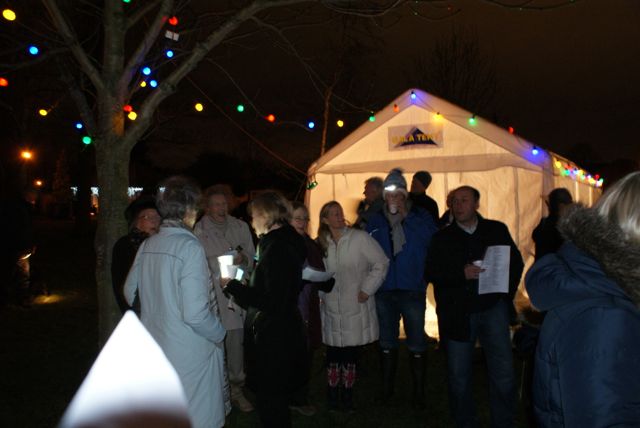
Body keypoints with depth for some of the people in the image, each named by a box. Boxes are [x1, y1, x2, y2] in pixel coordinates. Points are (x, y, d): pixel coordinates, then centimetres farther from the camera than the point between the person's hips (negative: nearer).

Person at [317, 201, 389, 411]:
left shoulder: (360, 238, -8)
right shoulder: (322, 244, 5)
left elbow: (381, 263, -8)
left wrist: (367, 289, -8)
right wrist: (320, 294, 5)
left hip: (357, 308, -2)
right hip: (332, 309, 2)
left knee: (351, 352, 7)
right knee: (333, 352, 7)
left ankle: (347, 393, 23)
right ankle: (333, 393, 22)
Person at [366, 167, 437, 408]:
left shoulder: (420, 215, 1)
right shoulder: (375, 220, 5)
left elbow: (431, 238, -15)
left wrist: (406, 215, -15)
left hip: (412, 290, -2)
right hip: (384, 290, 2)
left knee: (416, 344, 4)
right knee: (386, 343, 15)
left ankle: (419, 392, 20)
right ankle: (386, 388, 30)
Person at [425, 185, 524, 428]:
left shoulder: (497, 230, 8)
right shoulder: (442, 238, 6)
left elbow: (516, 262, 9)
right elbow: (432, 273, -2)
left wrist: (507, 292, -2)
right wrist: (461, 273, -17)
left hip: (493, 308, 0)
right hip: (458, 313, 0)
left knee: (503, 373, -2)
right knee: (458, 376, 7)